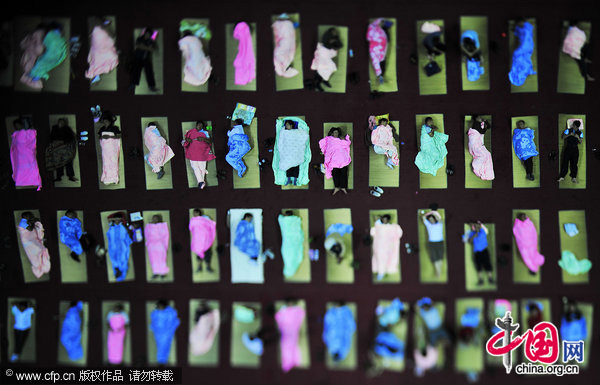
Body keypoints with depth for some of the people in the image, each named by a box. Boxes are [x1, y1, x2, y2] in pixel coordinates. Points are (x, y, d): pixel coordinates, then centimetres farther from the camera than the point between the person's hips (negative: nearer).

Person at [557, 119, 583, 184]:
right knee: (565, 162, -3)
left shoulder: (580, 133, 7)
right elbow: (562, 137, -5)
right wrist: (569, 135, -18)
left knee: (574, 163, 0)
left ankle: (574, 178, 4)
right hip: (567, 149, -2)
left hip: (575, 149, 2)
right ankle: (562, 177, 2)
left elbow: (580, 142, 5)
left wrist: (577, 137, -14)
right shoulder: (568, 130, 1)